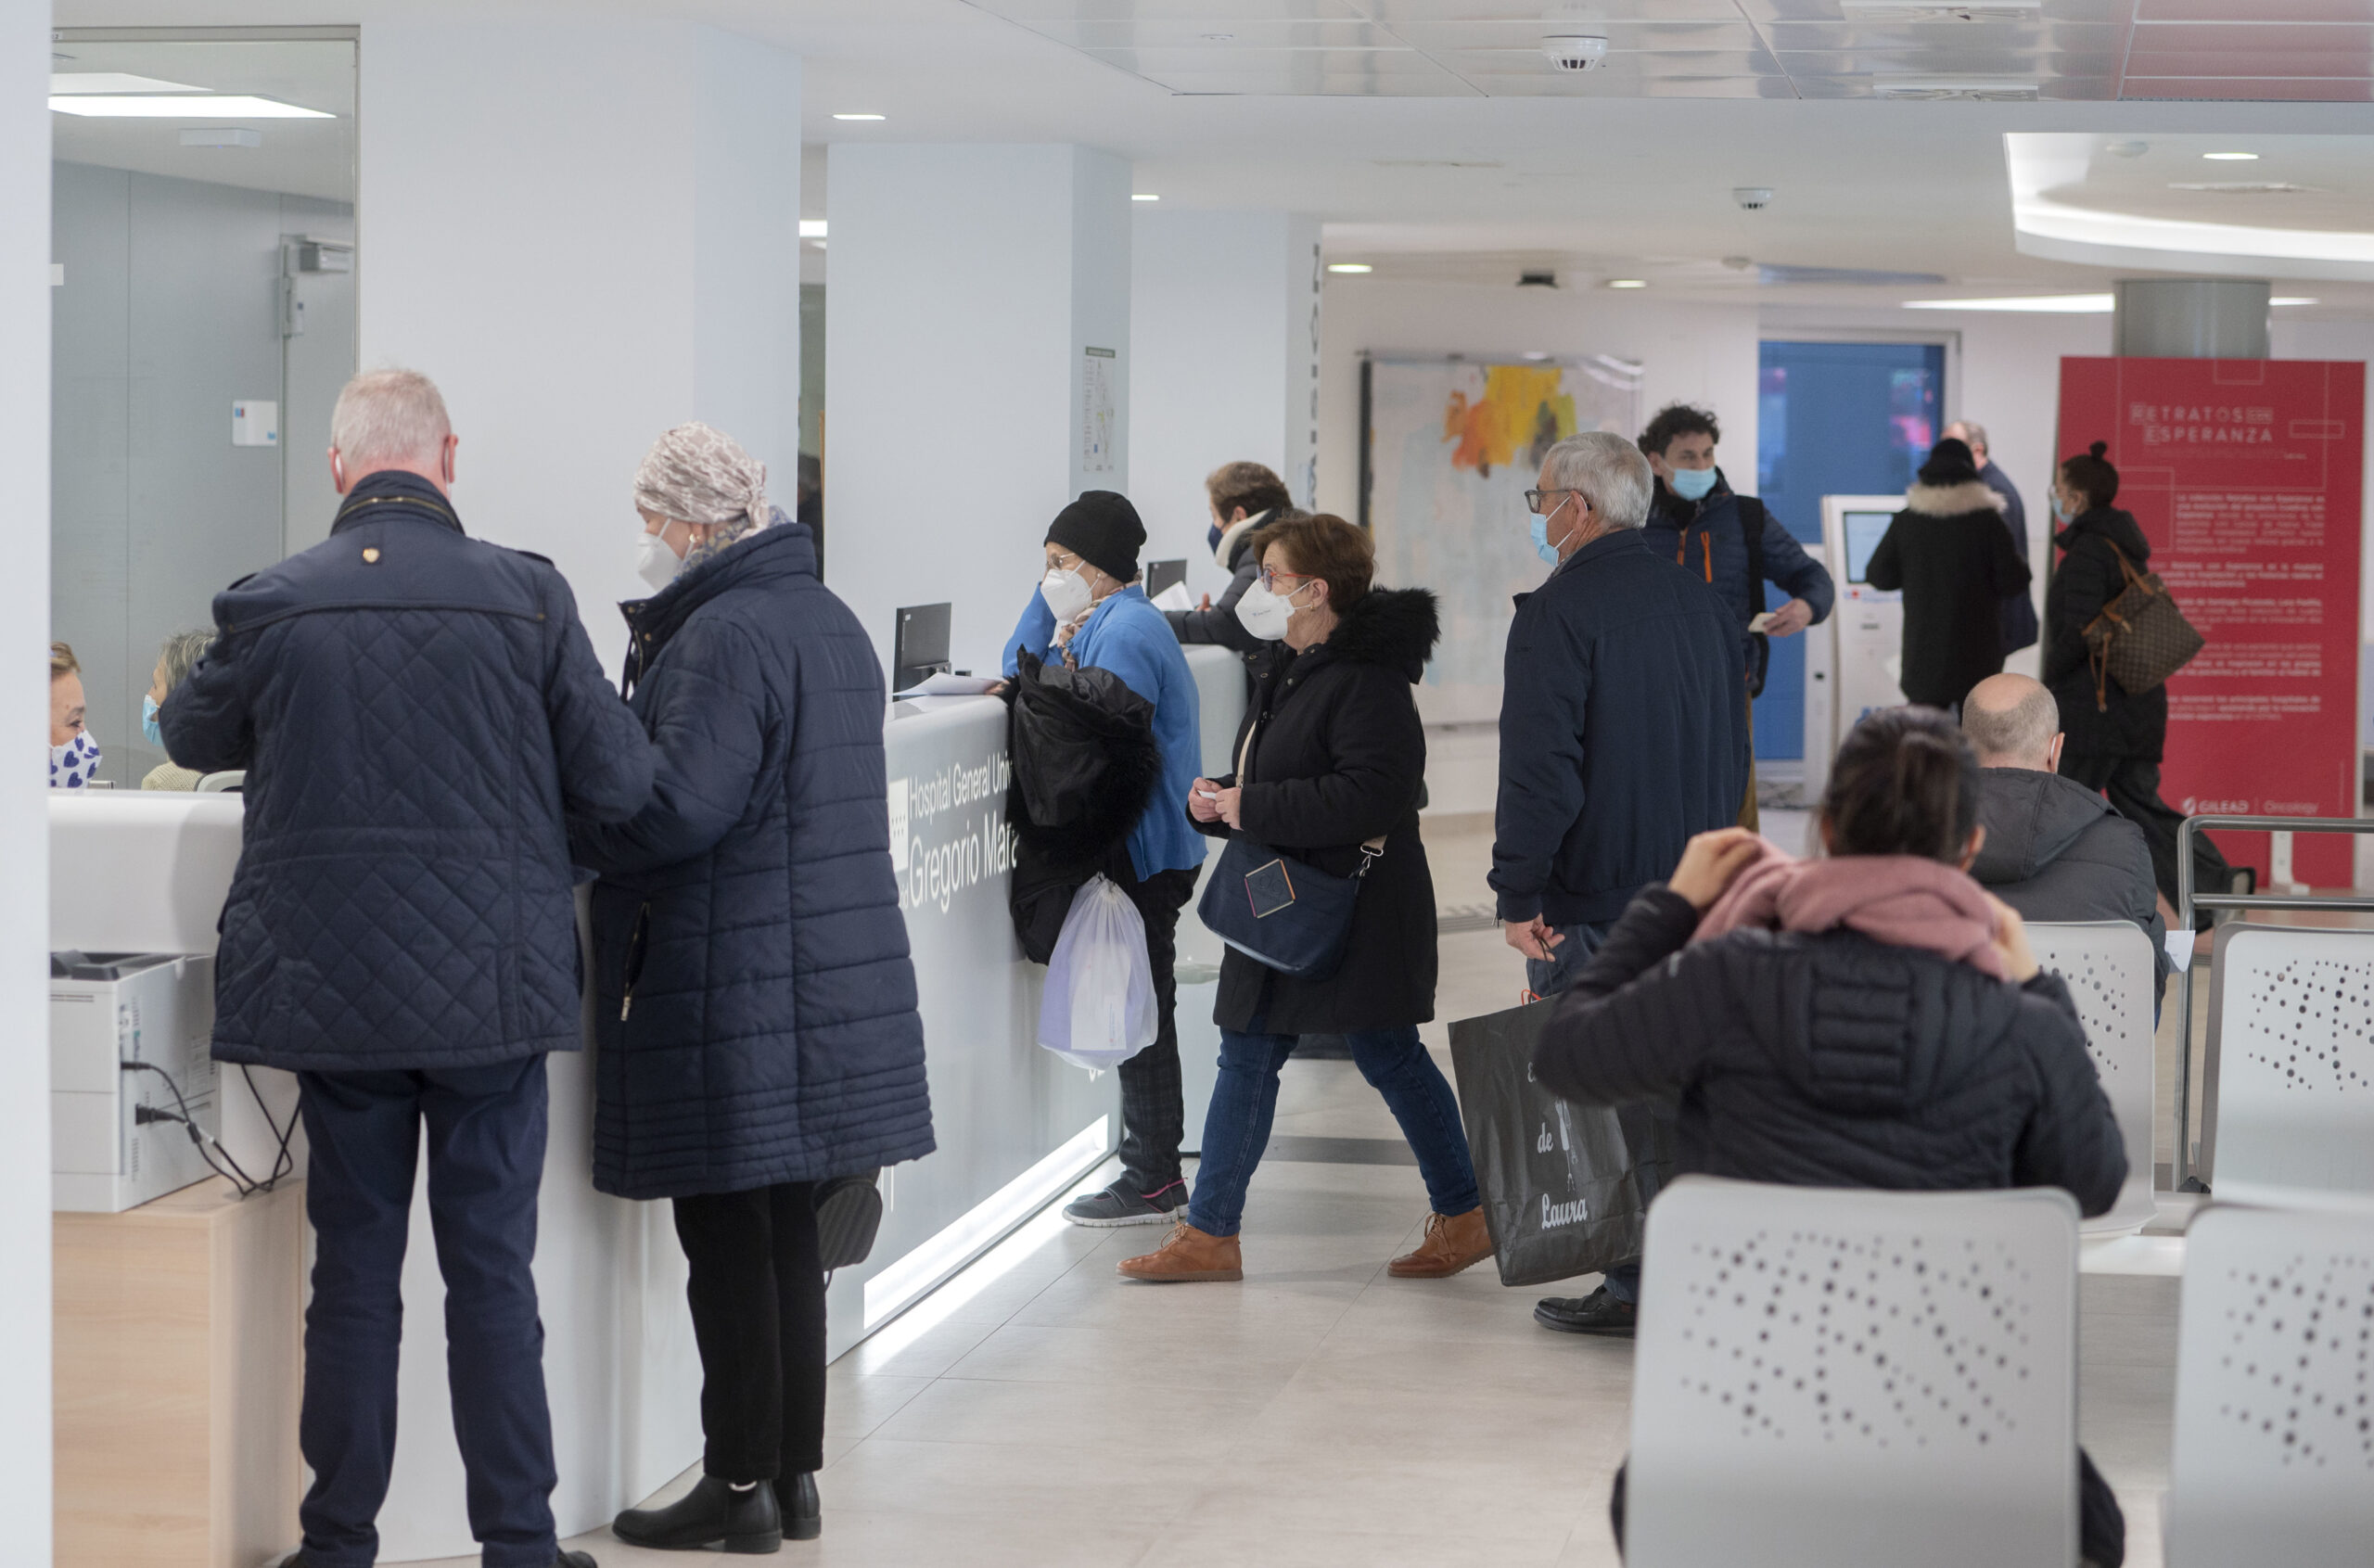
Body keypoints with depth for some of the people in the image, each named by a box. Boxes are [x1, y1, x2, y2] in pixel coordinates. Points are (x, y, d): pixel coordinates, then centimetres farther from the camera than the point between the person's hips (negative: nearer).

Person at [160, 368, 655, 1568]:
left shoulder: (270, 605, -4)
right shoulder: (524, 598, -8)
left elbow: (190, 736, 15)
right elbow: (618, 781, -4)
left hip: (327, 987, 1)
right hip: (491, 990, -1)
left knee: (351, 1268, 10)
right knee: (492, 1269, 6)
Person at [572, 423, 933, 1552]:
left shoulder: (723, 635, -17)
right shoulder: (830, 620, 13)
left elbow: (676, 807, -23)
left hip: (734, 986, -9)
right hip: (836, 974, 9)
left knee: (726, 1239, -1)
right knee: (785, 1234, 14)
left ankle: (740, 1486, 4)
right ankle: (794, 1474, 20)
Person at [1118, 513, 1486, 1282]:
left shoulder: (1365, 681, -18)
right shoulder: (1292, 670, 13)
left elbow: (1373, 794, -29)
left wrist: (1251, 808, -25)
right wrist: (1217, 800, 1)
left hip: (1357, 908, -10)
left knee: (1389, 1057, 0)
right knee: (1246, 1057, 8)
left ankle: (1464, 1217, 14)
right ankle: (1209, 1232, 13)